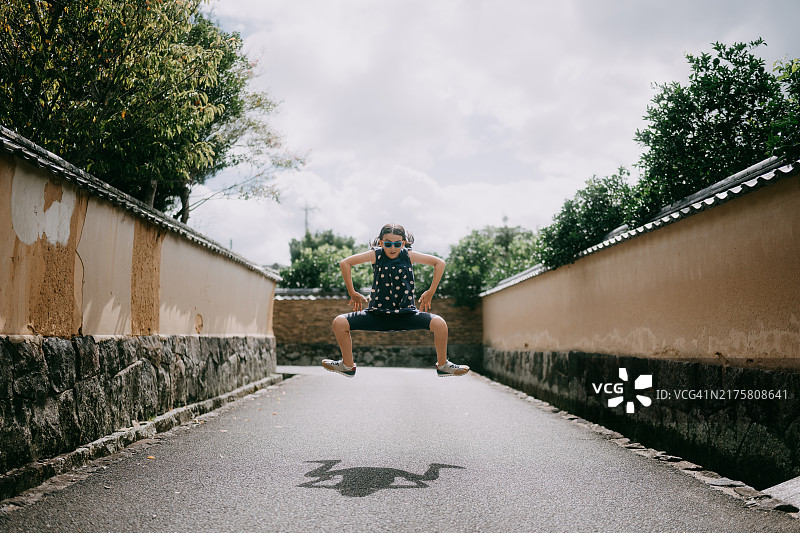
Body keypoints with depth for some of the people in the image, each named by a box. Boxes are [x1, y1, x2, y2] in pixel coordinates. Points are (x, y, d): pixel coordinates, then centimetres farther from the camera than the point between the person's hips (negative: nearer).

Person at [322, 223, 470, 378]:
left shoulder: (408, 255, -4)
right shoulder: (376, 255, -5)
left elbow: (439, 263, 3)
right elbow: (345, 263, -1)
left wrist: (430, 292, 3)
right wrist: (352, 293, 1)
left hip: (405, 314, 0)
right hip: (377, 312, 1)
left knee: (440, 324, -21)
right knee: (339, 323, -14)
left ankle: (442, 365, 6)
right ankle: (348, 365, 10)